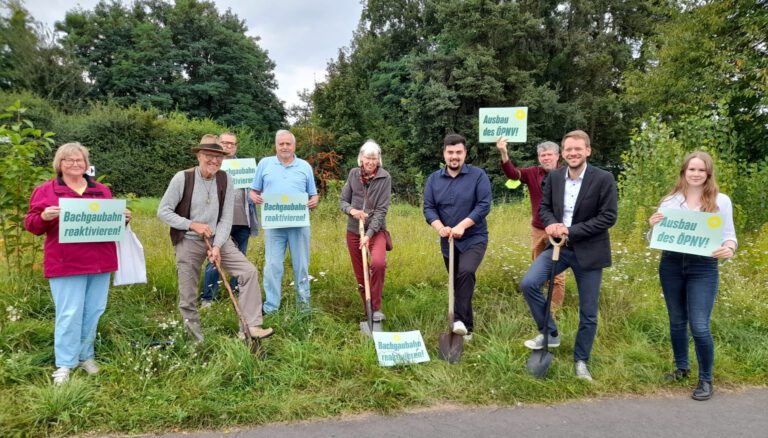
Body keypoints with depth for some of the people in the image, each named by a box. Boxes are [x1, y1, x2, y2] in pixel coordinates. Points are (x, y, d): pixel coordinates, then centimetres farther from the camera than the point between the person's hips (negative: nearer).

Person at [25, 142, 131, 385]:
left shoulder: (102, 190, 13)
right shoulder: (46, 190, 3)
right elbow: (32, 224, 1)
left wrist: (123, 218, -2)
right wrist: (44, 217, -20)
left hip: (100, 262, 4)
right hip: (66, 264, -4)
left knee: (94, 311, 9)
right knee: (69, 314, -4)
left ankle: (86, 356, 23)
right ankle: (64, 365, 8)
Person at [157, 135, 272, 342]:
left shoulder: (225, 179, -4)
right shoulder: (182, 178, -12)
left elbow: (226, 218, -5)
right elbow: (163, 211, -8)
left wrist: (217, 246, -15)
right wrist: (192, 225, -18)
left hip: (218, 239, 3)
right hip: (188, 242, -2)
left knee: (249, 271, -12)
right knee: (188, 298, 4)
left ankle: (252, 326, -7)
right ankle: (197, 342, 23)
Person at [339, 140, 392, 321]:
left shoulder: (384, 177, -8)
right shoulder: (353, 174, 1)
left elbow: (382, 209, -13)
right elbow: (342, 201, 6)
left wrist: (369, 234, -20)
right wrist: (351, 210, -17)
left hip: (376, 230, -3)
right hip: (354, 230, 3)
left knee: (378, 263, -28)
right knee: (360, 275, 9)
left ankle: (376, 307, -10)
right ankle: (368, 311, 26)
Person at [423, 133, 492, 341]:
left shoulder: (478, 175, -6)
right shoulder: (433, 179, 4)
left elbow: (484, 205, -14)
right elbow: (428, 208, -2)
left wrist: (462, 226, -24)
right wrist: (440, 227, -21)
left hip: (474, 238, -4)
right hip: (448, 241, 4)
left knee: (466, 272, -29)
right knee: (458, 282, 12)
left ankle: (460, 319, -23)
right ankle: (466, 326, 25)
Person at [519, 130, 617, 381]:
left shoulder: (604, 179, -13)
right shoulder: (554, 176, 1)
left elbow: (608, 217, -14)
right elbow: (544, 207, 9)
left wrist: (571, 231, -21)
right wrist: (551, 224, -15)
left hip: (589, 252, -3)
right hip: (559, 246, 4)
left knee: (588, 312, 7)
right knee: (529, 283, -14)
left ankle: (580, 361, 27)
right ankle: (549, 333, 7)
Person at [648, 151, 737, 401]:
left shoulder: (721, 201, 0)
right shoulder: (670, 200, 6)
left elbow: (729, 235, 1)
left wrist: (729, 249, -20)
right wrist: (653, 226, -11)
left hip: (703, 268, -3)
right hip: (671, 264, 3)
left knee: (699, 327, -8)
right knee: (677, 321, 15)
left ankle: (706, 380, 11)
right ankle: (681, 368, 34)